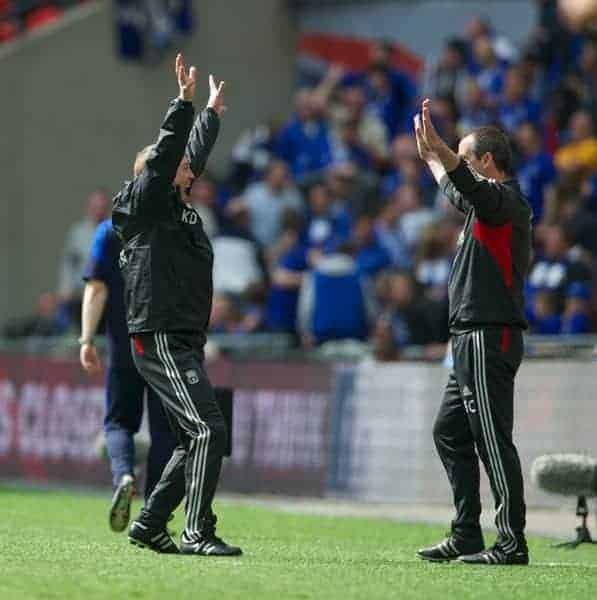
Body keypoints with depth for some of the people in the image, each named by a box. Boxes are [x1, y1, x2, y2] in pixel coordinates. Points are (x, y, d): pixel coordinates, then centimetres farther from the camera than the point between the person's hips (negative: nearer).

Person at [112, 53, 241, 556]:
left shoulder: (177, 209, 20)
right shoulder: (146, 204, -3)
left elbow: (194, 155, 35)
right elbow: (165, 155, -17)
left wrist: (212, 113, 47)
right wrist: (185, 102, -22)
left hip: (185, 341, 10)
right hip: (161, 339, -10)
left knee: (194, 440, 10)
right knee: (208, 430, -17)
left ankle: (150, 524, 18)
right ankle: (198, 533, -19)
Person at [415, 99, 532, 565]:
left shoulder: (506, 200, -10)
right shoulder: (487, 204, 20)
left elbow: (470, 186, -33)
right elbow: (456, 191, 42)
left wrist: (439, 148, -46)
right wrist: (429, 157, 54)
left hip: (489, 337, -11)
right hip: (473, 339, 11)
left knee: (493, 439, -12)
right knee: (450, 433, 15)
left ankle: (512, 543, -13)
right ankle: (466, 536, 18)